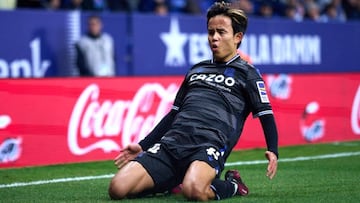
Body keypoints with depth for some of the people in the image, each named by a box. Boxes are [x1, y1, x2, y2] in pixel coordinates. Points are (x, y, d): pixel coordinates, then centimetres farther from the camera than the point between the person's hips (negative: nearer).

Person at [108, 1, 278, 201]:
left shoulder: (247, 73, 13)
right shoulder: (196, 70, 28)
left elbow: (266, 115, 5)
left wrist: (272, 151, -14)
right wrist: (142, 146, 26)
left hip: (210, 144, -5)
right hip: (172, 141, 5)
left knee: (193, 190, -41)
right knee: (118, 188, -17)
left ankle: (231, 186, -5)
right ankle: (172, 182, 12)